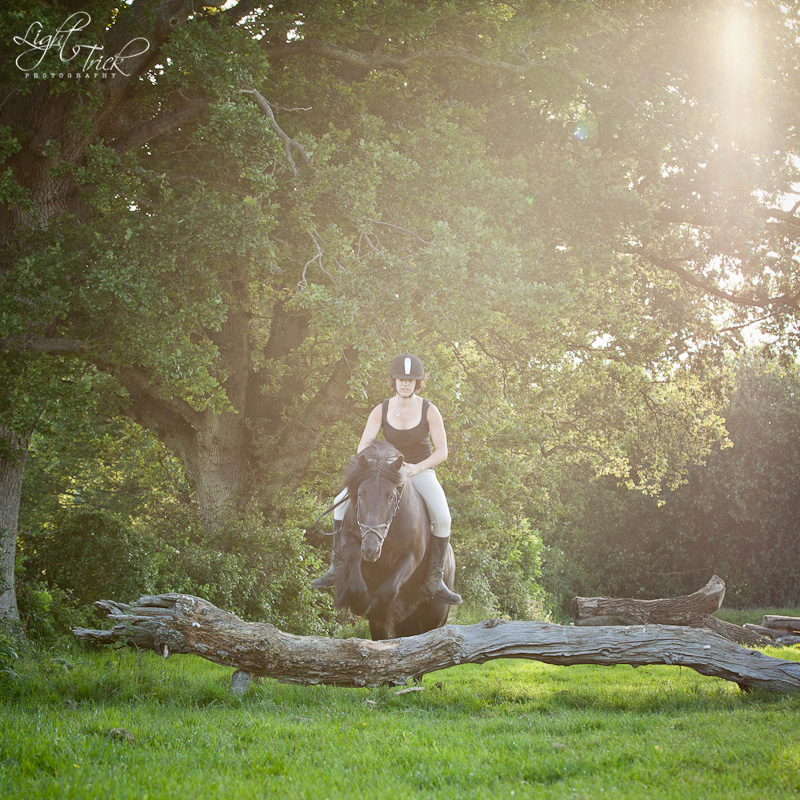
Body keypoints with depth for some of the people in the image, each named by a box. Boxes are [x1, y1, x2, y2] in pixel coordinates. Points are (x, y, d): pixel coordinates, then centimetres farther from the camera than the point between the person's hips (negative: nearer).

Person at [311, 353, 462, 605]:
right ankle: (336, 568, -9)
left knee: (442, 518, -30)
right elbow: (362, 447, -6)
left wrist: (416, 468, -24)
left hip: (422, 473, -3)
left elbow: (442, 452, -9)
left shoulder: (429, 411, -9)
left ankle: (435, 581, -16)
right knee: (343, 502, -16)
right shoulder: (381, 411, -3)